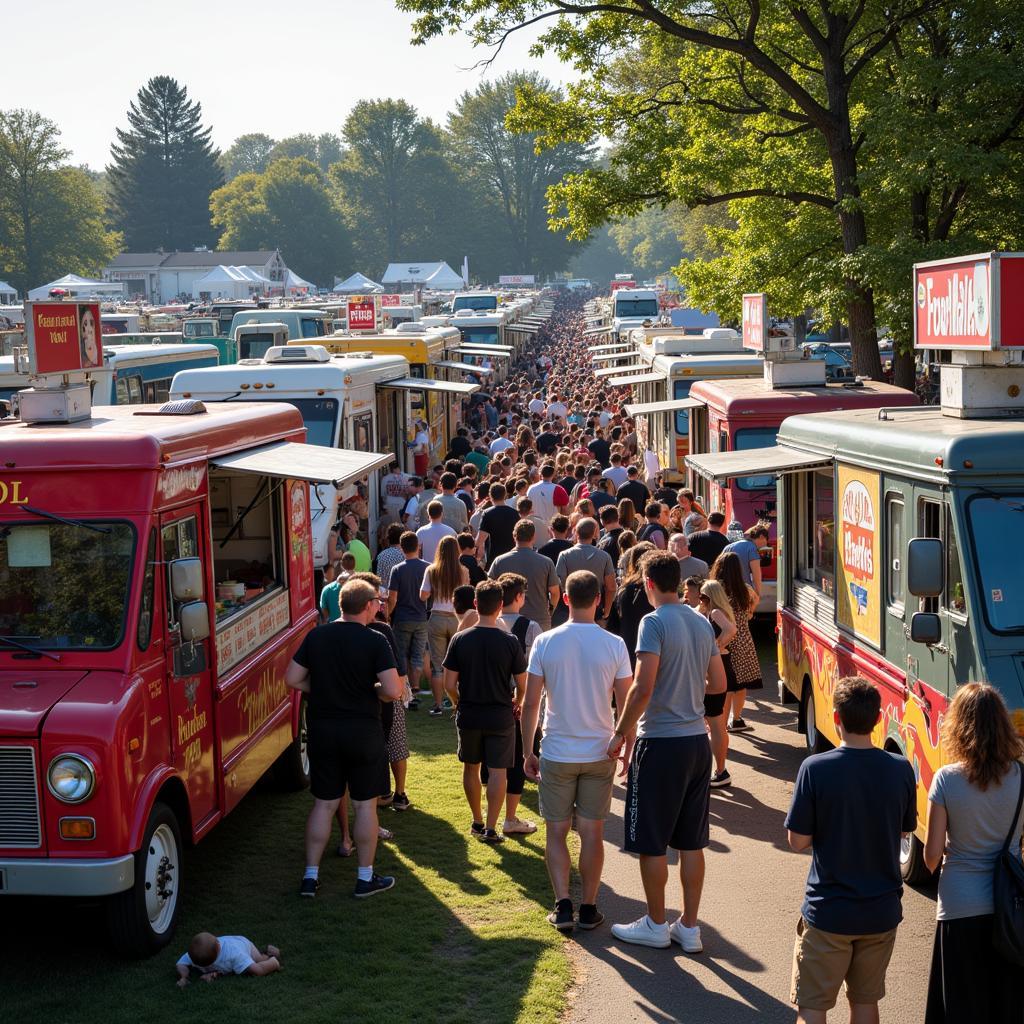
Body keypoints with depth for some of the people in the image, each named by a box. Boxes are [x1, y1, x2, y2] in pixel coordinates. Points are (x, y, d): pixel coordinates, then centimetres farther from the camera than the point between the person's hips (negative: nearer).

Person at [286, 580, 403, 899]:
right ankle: (366, 878, 15)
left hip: (322, 729, 4)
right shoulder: (374, 641, -12)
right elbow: (393, 690, -18)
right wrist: (373, 690, 2)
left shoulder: (316, 636, 0)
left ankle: (310, 877, 14)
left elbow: (292, 678, 1)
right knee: (365, 804, 8)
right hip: (363, 731, -4)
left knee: (324, 803, 12)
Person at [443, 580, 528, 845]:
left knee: (471, 768, 18)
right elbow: (522, 685, -5)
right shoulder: (510, 642, -12)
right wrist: (516, 703, 16)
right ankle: (490, 829, 4)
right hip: (500, 716, -2)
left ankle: (477, 822, 28)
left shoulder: (460, 640, -8)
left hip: (468, 715, 2)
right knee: (498, 771, 5)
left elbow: (449, 684, -6)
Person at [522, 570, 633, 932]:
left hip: (557, 753, 0)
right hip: (600, 753, 1)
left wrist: (528, 752, 6)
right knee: (592, 833, 9)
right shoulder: (614, 645, -7)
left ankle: (563, 905, 2)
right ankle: (588, 908, 15)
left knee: (556, 833, 10)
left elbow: (530, 704, -4)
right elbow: (626, 705, -3)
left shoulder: (545, 643, -7)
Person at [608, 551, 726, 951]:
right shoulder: (702, 623, 7)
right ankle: (689, 927, 17)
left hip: (661, 742, -7)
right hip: (697, 741, 7)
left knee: (651, 842, 6)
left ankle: (656, 925, 15)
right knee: (691, 842, 12)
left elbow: (643, 688, -21)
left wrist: (620, 734, -12)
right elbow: (718, 684, 12)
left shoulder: (654, 623, -14)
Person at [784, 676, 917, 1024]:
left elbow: (797, 840, -12)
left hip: (828, 912, -3)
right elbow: (905, 830, 6)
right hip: (882, 911, 3)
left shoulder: (816, 769, -18)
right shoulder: (900, 769, -8)